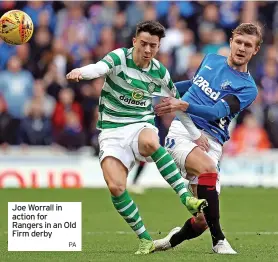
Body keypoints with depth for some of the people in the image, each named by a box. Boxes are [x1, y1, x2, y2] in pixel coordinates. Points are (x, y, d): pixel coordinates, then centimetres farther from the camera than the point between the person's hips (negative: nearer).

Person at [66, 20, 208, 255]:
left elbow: (177, 102, 20)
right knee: (116, 187, -22)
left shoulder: (159, 72, 4)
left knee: (150, 142, -39)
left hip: (141, 126, 1)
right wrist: (81, 72, -53)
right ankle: (145, 240, -8)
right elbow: (99, 68, -31)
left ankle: (186, 197, -35)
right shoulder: (119, 58, -8)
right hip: (112, 132, -1)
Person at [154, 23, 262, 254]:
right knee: (208, 169, -32)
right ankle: (218, 240, -23)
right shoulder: (211, 59, 13)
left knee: (201, 221, -9)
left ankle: (173, 240, 25)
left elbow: (217, 111, -18)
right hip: (181, 129, 1)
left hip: (210, 140, -1)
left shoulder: (247, 87, -1)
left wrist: (183, 105, -32)